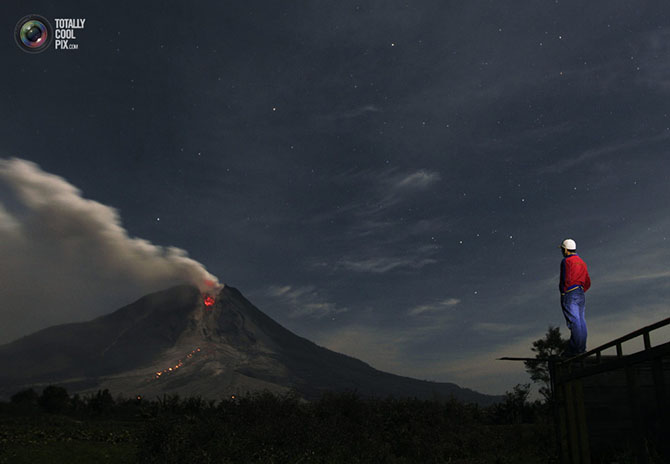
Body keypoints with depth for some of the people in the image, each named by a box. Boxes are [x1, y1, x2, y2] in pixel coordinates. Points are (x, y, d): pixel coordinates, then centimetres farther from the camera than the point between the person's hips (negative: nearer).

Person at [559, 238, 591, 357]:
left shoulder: (566, 261, -7)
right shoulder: (582, 262, 19)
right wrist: (581, 292, 18)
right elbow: (588, 283, 20)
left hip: (569, 295, -8)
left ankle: (575, 349, -12)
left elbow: (566, 279, -16)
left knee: (574, 322, -11)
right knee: (581, 321, 7)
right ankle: (582, 349, 9)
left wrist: (563, 291, -6)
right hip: (581, 295, 8)